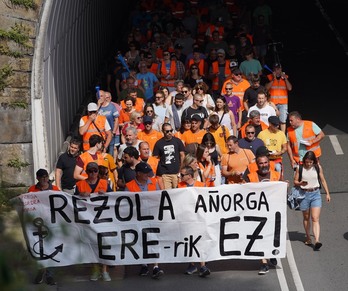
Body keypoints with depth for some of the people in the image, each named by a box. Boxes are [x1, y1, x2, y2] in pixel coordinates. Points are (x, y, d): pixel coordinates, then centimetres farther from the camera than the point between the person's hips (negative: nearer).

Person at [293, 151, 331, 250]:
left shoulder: (318, 167, -1)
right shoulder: (300, 168, -4)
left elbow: (323, 180, 9)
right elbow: (295, 181, 2)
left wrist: (327, 193, 10)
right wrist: (300, 183, -20)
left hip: (315, 194, -1)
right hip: (304, 194, 1)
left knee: (315, 218, -11)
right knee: (306, 218, 14)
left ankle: (317, 241, -21)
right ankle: (308, 238, 31)